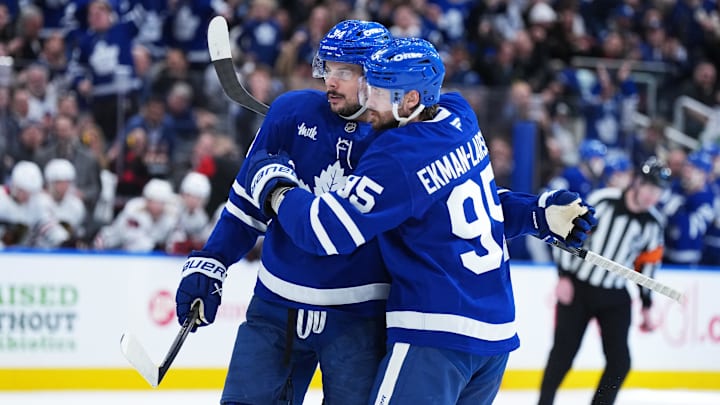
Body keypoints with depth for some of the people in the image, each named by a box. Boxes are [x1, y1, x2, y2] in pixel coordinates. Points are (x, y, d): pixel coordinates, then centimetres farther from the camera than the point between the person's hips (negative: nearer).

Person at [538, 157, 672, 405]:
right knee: (563, 352, -2)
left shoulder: (653, 224, 0)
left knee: (620, 361, -4)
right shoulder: (603, 200, -13)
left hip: (615, 297, 4)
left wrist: (646, 306, 11)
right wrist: (564, 277, -13)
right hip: (577, 289, -3)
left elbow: (647, 264, 10)